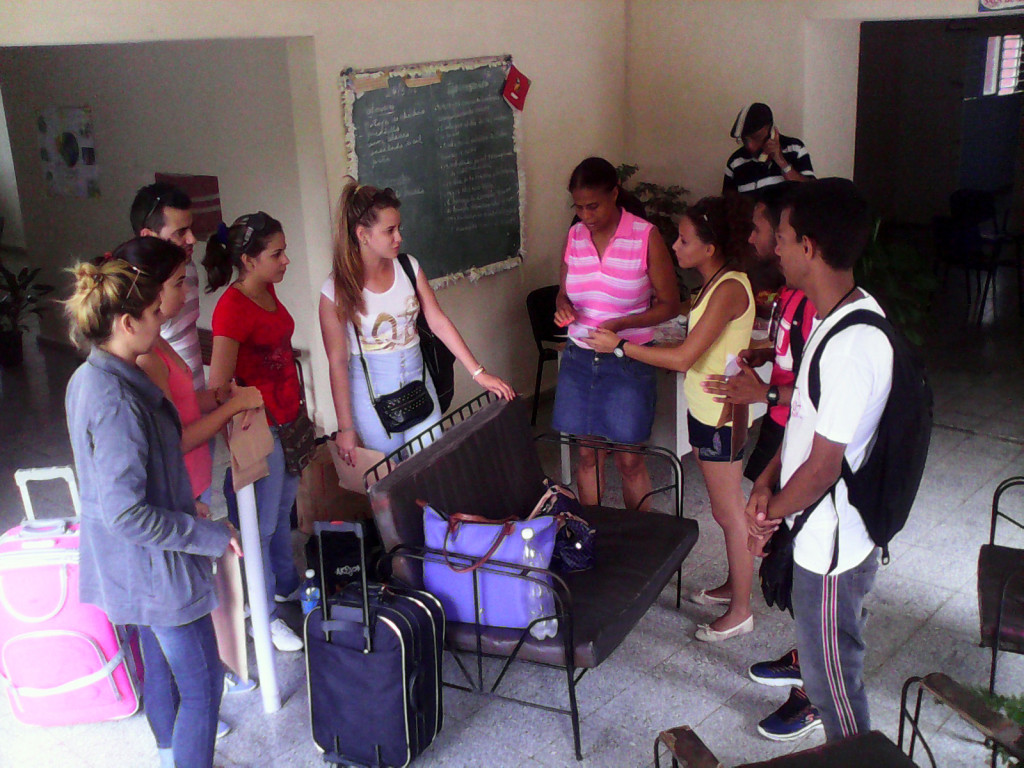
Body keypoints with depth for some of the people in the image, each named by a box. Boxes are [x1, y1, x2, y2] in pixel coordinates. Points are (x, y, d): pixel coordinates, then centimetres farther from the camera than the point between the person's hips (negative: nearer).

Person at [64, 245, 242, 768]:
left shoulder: (87, 379, 1)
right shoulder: (116, 402, -30)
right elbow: (126, 513, -29)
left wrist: (183, 506, 14)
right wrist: (210, 535, -20)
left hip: (128, 565, 10)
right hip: (155, 567, -10)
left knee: (161, 662, 28)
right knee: (202, 684, 4)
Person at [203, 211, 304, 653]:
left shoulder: (267, 290, 4)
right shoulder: (233, 309, -23)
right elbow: (218, 388, -24)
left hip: (286, 419, 9)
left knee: (283, 509, 25)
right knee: (260, 524, 7)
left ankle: (286, 584, 45)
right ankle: (265, 616, 23)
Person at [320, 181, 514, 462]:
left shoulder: (408, 268, -1)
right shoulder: (337, 289, -12)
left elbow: (439, 323, 1)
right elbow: (337, 362, -10)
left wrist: (479, 373, -5)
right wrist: (345, 428, -8)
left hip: (417, 379, 3)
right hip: (371, 390, -3)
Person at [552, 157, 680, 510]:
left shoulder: (645, 237, -10)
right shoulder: (574, 236, 3)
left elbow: (669, 305, -7)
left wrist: (619, 325, -20)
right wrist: (563, 308, -9)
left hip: (628, 360, -4)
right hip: (578, 358, 4)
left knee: (629, 460, 3)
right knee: (588, 454, 10)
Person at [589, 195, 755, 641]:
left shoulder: (729, 289, -23)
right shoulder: (716, 284, 7)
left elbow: (683, 358, -26)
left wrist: (619, 345, -18)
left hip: (720, 417, -10)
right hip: (705, 411, 10)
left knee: (728, 512, 3)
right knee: (724, 509, 21)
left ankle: (740, 611, 16)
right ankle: (733, 585, 37)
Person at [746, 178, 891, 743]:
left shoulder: (852, 345, -31)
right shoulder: (840, 313, 1)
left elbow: (823, 465, -26)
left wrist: (771, 515, -9)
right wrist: (767, 483, 1)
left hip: (832, 545, -9)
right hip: (820, 533, 9)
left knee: (831, 676, 10)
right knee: (822, 649, 32)